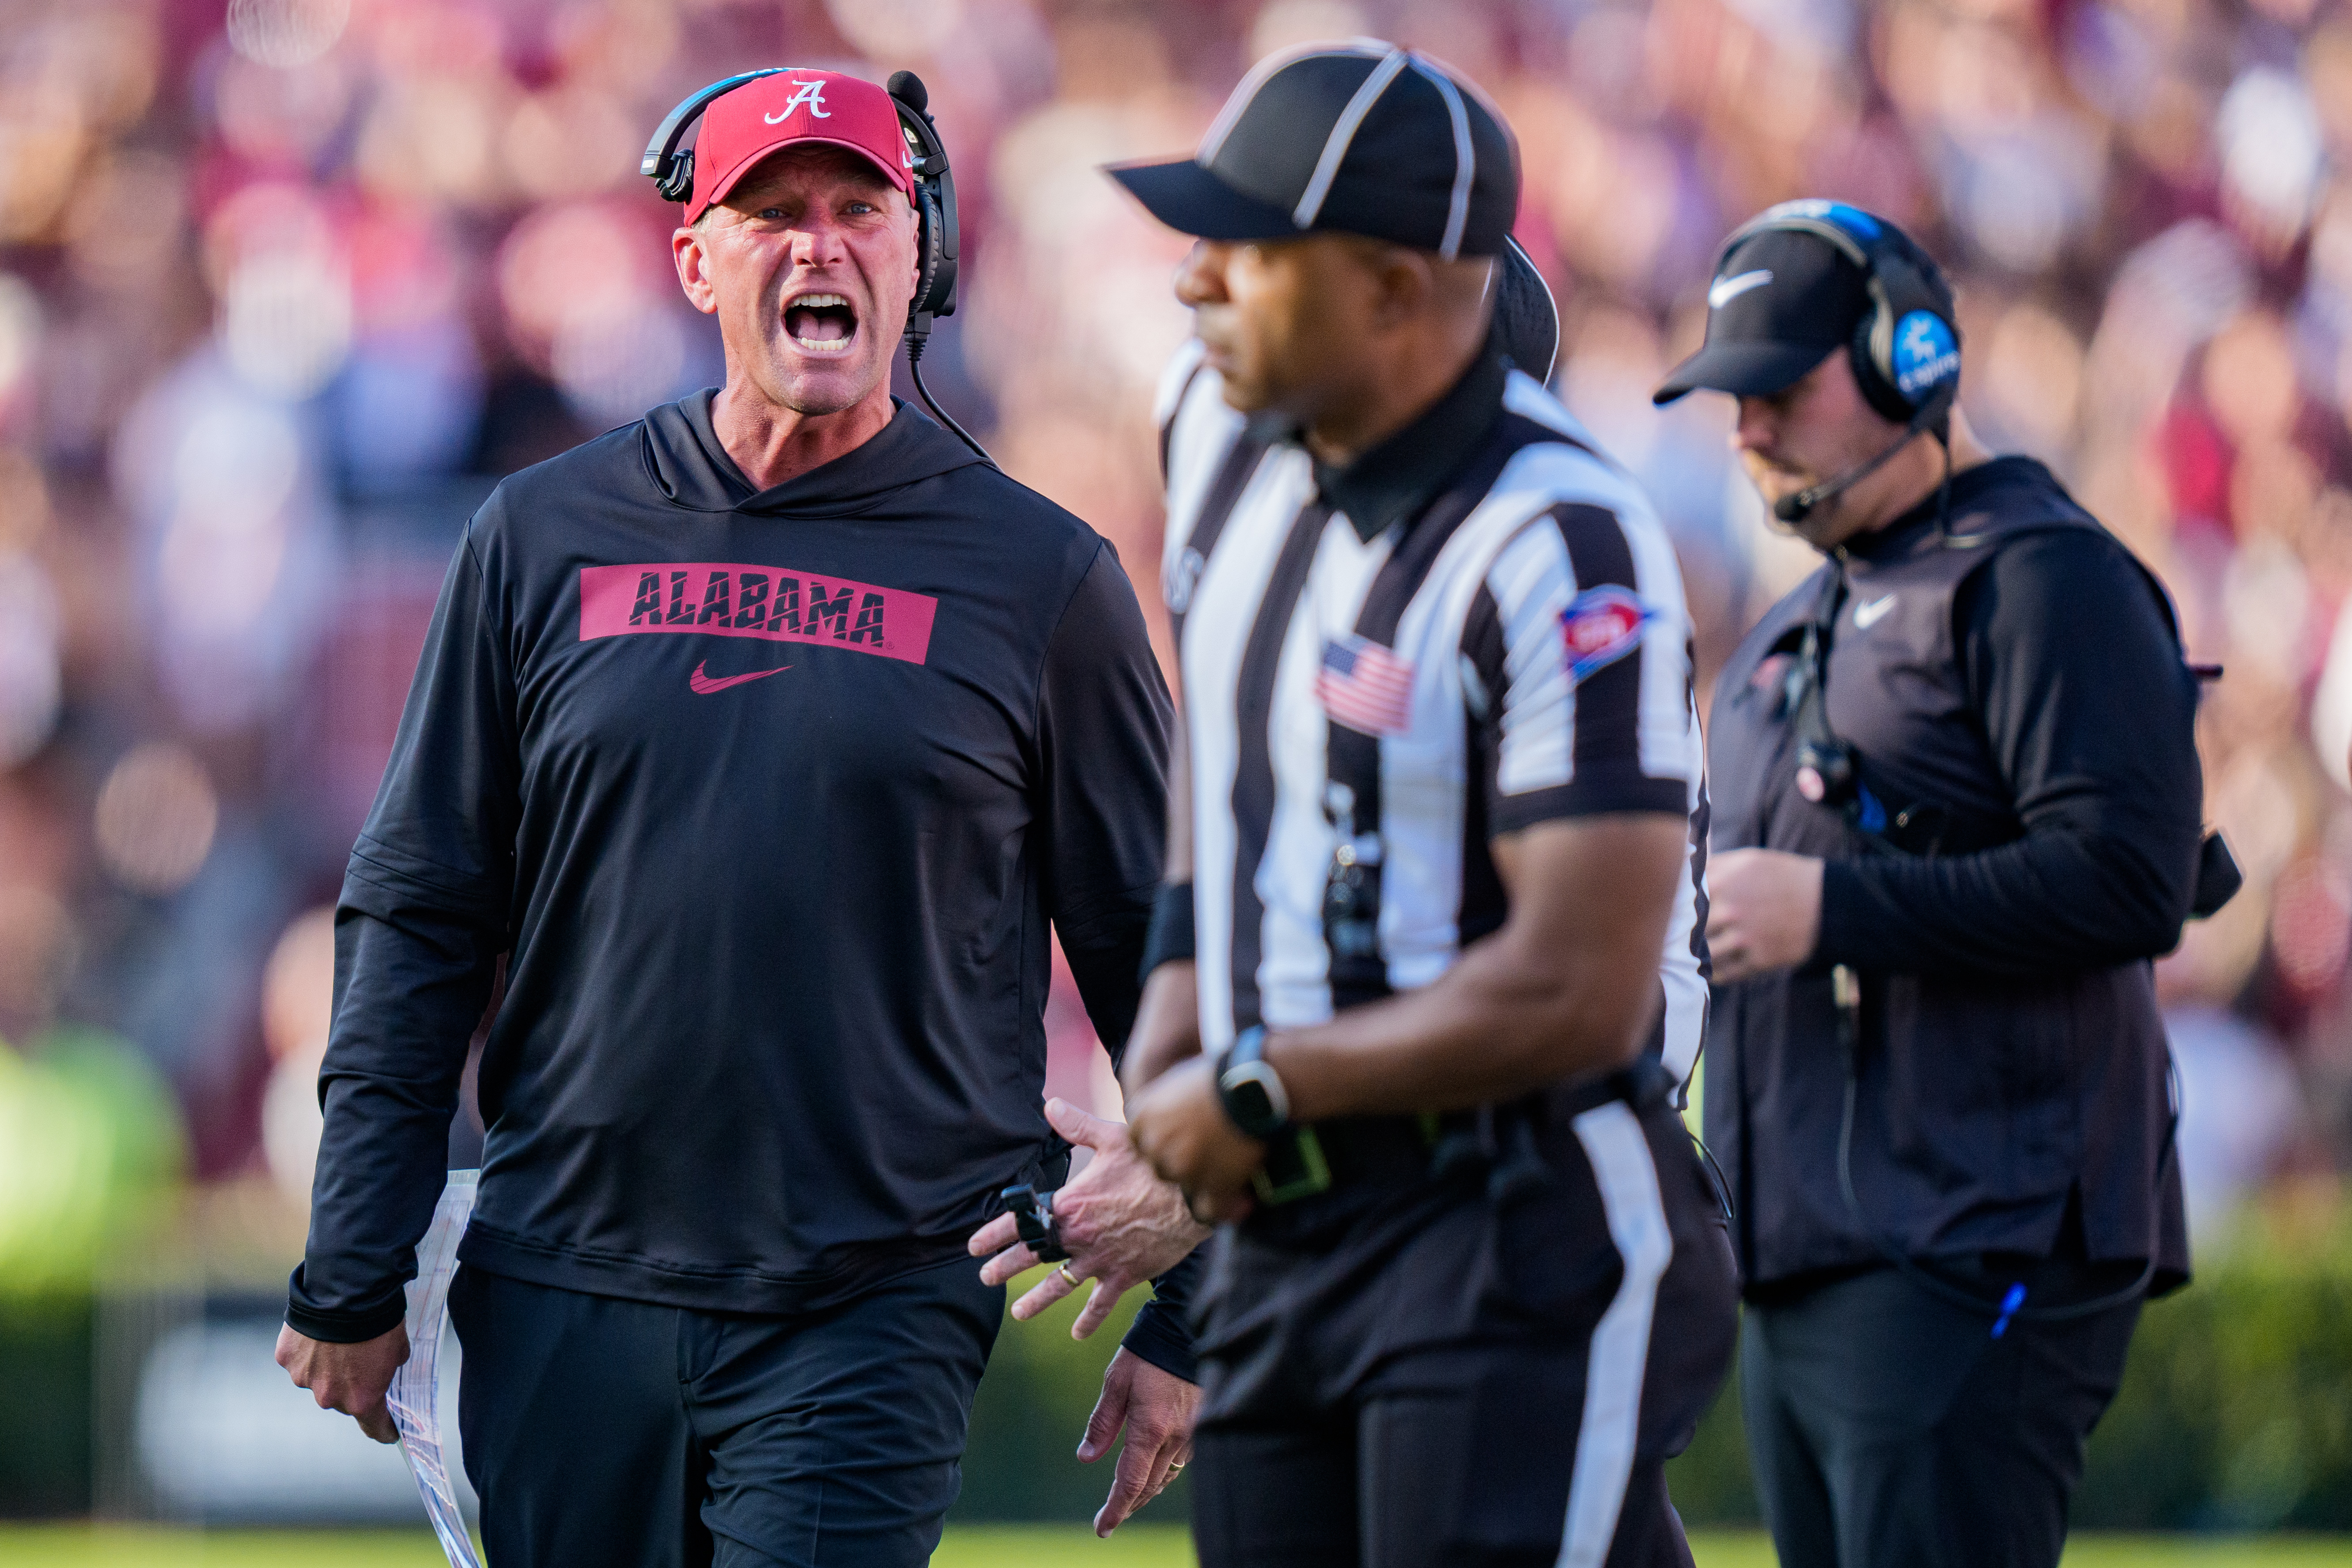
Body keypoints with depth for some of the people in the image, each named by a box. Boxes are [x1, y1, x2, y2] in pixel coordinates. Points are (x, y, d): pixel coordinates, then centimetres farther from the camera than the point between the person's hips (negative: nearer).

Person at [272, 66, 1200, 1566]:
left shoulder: (1039, 573, 2)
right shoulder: (545, 540, 7)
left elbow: (1163, 956, 5)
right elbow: (418, 920, 9)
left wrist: (1184, 1322, 2)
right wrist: (353, 1275, 4)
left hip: (881, 1313, -3)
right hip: (565, 1298, 3)